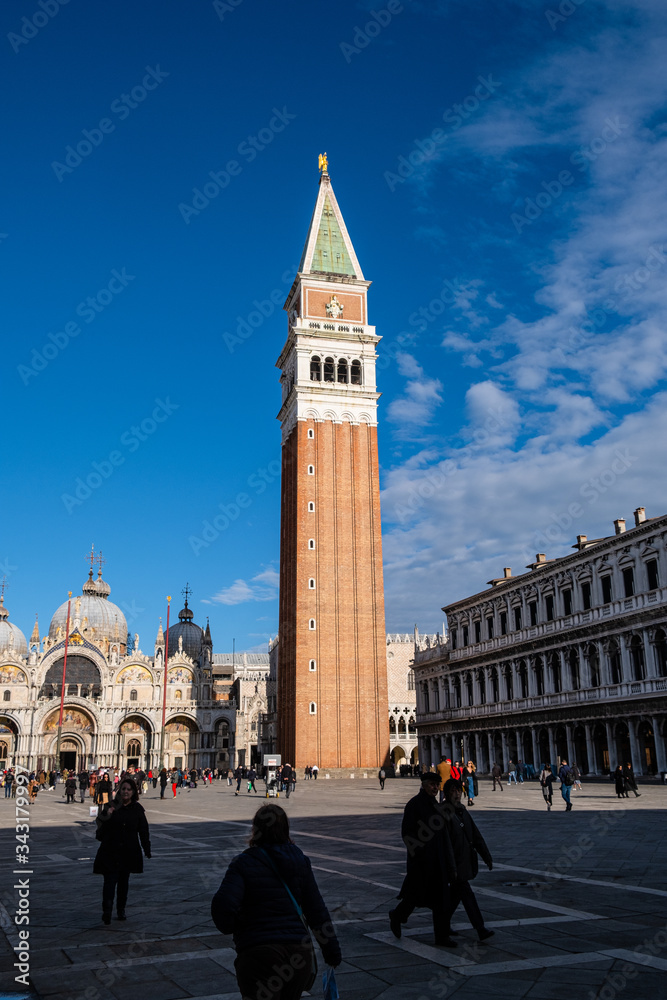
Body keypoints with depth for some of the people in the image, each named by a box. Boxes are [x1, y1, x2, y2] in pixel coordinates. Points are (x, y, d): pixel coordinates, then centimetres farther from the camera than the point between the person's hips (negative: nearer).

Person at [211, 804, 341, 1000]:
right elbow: (316, 909, 8)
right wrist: (331, 949, 16)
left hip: (258, 953, -5)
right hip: (299, 952, 5)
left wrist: (229, 927, 3)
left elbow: (222, 905, -19)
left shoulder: (243, 863, -5)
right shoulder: (299, 860, 7)